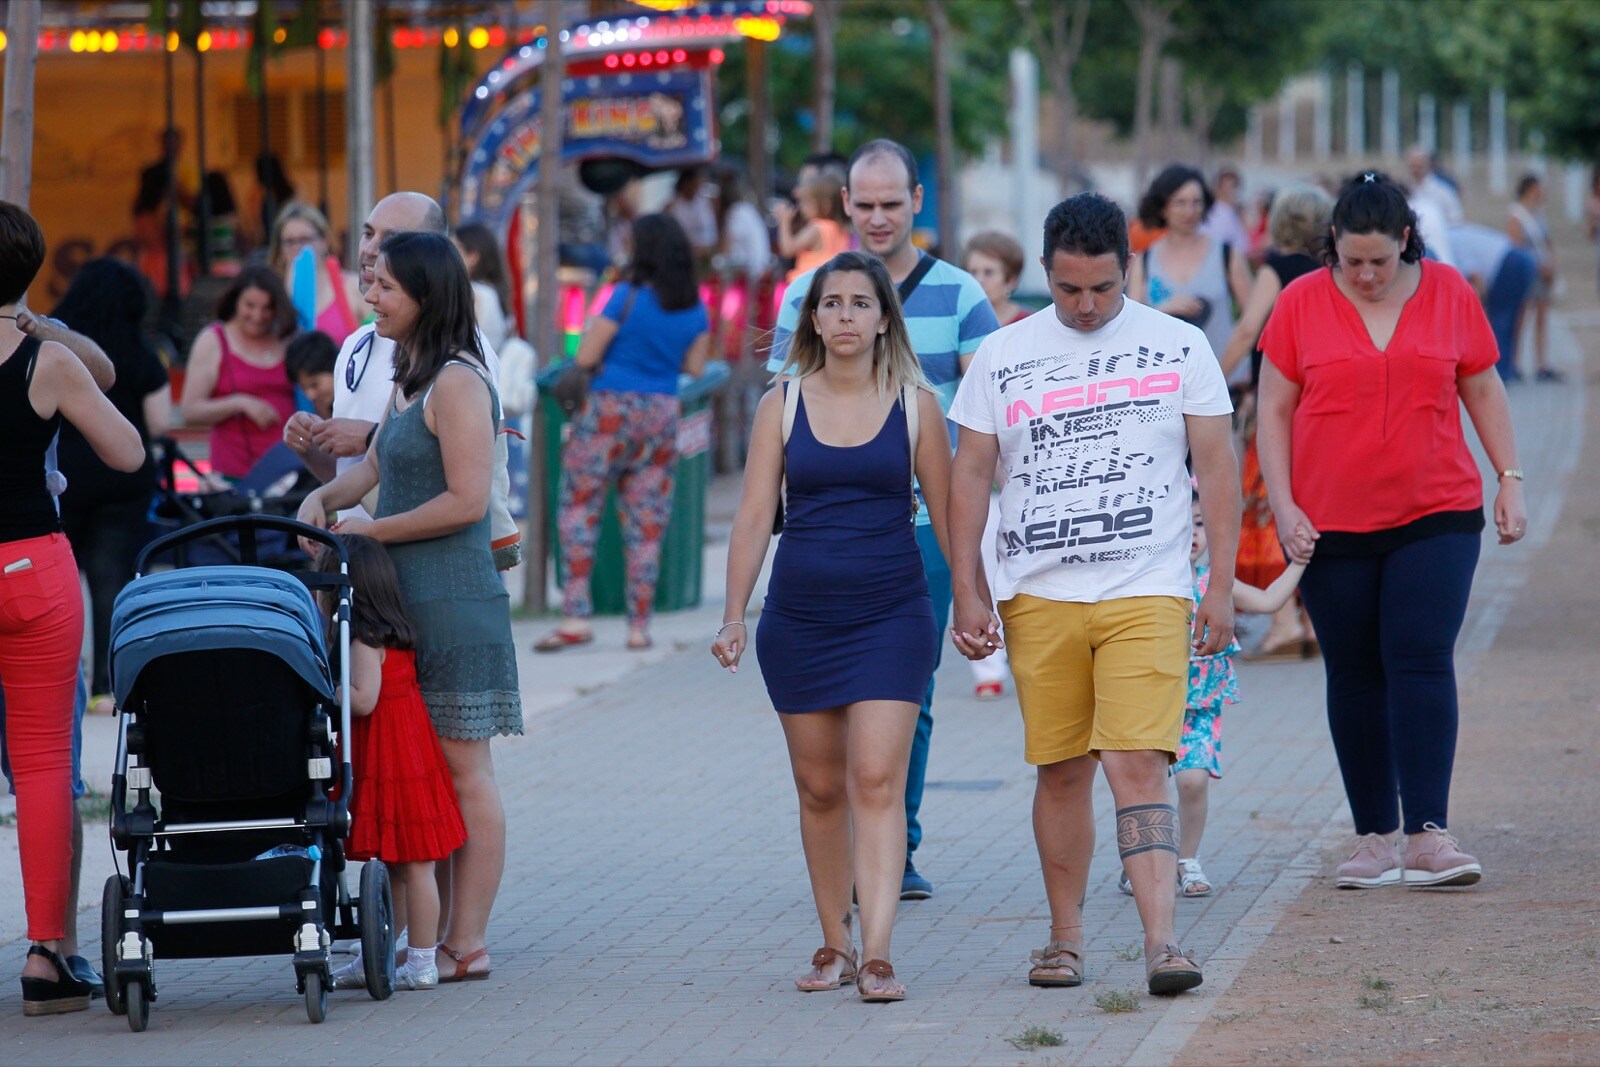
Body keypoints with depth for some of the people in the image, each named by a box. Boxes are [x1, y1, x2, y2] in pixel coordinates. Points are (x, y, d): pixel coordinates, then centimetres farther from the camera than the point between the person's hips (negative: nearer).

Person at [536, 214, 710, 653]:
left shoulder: (627, 298, -12)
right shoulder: (695, 308, 3)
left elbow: (585, 357, -10)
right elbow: (695, 367, 11)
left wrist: (591, 330, 10)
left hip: (611, 410, -5)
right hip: (662, 415, 5)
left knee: (578, 509, 2)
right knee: (646, 524, 8)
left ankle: (576, 616, -8)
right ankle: (640, 625, 8)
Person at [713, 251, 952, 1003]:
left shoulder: (915, 405, 2)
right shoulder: (783, 404, 4)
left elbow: (947, 513, 7)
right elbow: (754, 516, 2)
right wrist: (733, 616, -6)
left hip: (891, 613, -2)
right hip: (799, 616, 2)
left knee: (877, 782, -12)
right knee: (820, 787, 9)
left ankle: (877, 956, -18)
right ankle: (834, 947, 20)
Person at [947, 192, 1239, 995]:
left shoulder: (1179, 348, 4)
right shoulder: (1003, 357, 7)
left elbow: (1217, 468, 6)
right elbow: (970, 473, 10)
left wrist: (1221, 585, 1)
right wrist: (967, 591, 4)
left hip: (1147, 596, -2)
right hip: (1038, 598, 2)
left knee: (1137, 764, -13)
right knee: (1061, 771, 6)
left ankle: (1161, 942, -18)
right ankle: (1065, 938, 17)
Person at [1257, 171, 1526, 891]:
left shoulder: (1448, 294, 3)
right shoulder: (1301, 304, 0)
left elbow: (1484, 391, 13)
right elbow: (1274, 411, 4)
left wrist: (1509, 479, 8)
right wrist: (1283, 505, -3)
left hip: (1437, 516, -1)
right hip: (1331, 527, 1)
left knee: (1423, 662, -12)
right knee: (1355, 677, 4)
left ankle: (1427, 837, -16)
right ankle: (1374, 839, 12)